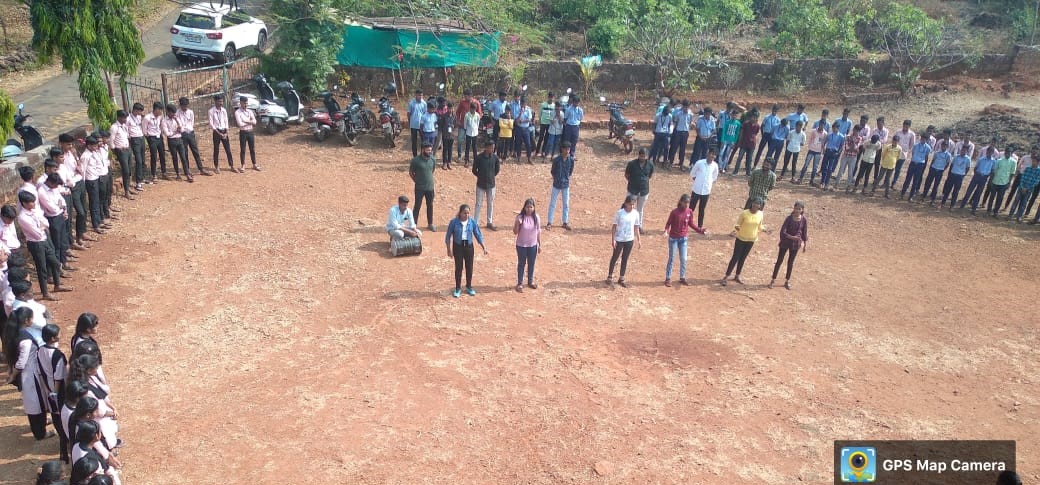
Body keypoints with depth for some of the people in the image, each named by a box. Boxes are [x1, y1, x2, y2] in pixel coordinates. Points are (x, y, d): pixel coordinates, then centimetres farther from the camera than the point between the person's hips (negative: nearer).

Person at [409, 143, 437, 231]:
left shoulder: (433, 160, -3)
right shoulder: (416, 160, -15)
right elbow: (411, 172, -2)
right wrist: (417, 181, 1)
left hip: (430, 187, 4)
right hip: (419, 188, -4)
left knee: (430, 206, 14)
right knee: (417, 206, 3)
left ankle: (430, 224, 28)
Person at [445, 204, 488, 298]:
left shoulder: (472, 222, -6)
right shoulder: (454, 222, -12)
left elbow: (478, 235, 1)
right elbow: (448, 236, -4)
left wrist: (484, 248, -2)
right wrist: (449, 250, -5)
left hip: (469, 246, 2)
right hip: (458, 246, -2)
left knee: (469, 267, 9)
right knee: (458, 267, 5)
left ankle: (469, 287, 29)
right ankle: (458, 288, 20)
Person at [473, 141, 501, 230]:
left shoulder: (495, 157, -6)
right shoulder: (479, 157, -13)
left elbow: (497, 169, 8)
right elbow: (474, 170, -3)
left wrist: (492, 176, 1)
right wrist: (481, 176, 1)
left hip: (491, 184, 3)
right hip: (481, 184, -3)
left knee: (491, 204, 13)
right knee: (479, 204, 4)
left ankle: (490, 222, 25)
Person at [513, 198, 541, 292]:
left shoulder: (536, 217, -6)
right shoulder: (520, 217, -14)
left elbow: (538, 232, 3)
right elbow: (515, 232, -10)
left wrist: (540, 245, 5)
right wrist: (517, 224, -30)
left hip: (533, 245, 3)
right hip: (521, 245, -3)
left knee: (531, 264, 16)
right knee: (521, 264, 9)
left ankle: (530, 281, 35)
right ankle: (520, 283, 20)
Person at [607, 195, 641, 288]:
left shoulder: (636, 213, -4)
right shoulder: (619, 213, -14)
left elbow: (636, 228, 5)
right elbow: (614, 226, -9)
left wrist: (638, 240, 5)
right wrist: (613, 239, -12)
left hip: (630, 240, 3)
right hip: (619, 239, -3)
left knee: (625, 259, 12)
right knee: (615, 257, 8)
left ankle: (621, 279, 24)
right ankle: (610, 277, 20)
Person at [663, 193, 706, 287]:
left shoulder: (689, 211, -4)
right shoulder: (674, 212, -17)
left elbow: (691, 224, 7)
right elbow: (668, 223, -9)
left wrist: (700, 230, -1)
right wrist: (666, 230, -29)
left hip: (684, 238, 4)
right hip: (673, 238, -4)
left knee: (683, 259, 9)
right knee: (671, 259, 4)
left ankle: (682, 278, 23)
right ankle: (668, 279, 15)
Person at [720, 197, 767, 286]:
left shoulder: (760, 214, -3)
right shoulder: (744, 213, -16)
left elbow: (759, 226, 10)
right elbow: (738, 224, -9)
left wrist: (764, 230, -10)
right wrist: (736, 228, -31)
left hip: (751, 240, 4)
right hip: (741, 239, -4)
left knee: (743, 258, 14)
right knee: (735, 257, -4)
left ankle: (737, 276, 28)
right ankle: (726, 276, 4)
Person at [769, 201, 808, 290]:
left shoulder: (803, 220, -7)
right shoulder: (789, 218, -14)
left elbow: (805, 233, 4)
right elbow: (782, 232, -18)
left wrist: (805, 244, 5)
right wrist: (792, 237, -30)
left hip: (796, 244, 2)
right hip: (785, 242, -2)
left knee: (791, 262, 13)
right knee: (779, 261, 4)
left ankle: (787, 281, 26)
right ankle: (773, 280, 14)